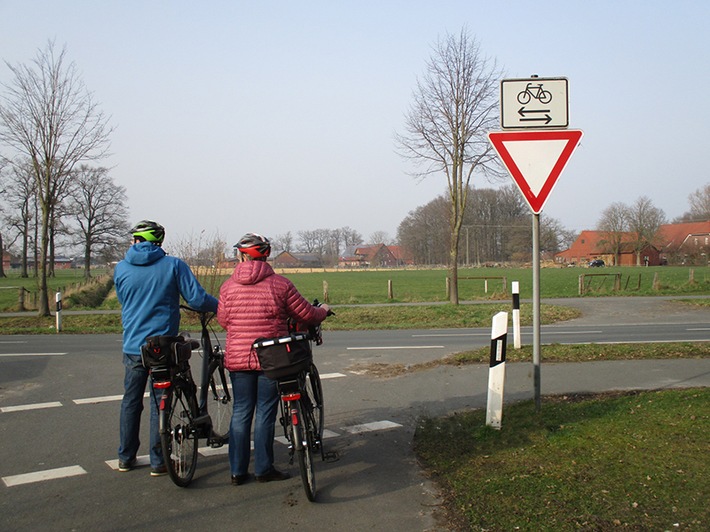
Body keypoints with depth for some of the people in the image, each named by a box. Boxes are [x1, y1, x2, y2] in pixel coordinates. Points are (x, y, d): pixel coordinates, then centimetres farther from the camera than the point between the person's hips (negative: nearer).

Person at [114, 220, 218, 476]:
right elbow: (197, 298, -13)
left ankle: (126, 457, 23)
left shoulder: (121, 269, 2)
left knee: (131, 401, 15)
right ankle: (158, 462, 10)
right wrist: (221, 307, 5)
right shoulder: (173, 265, -8)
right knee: (160, 403, 6)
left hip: (133, 347, 3)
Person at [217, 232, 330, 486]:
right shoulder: (280, 284, -7)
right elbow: (306, 314, 0)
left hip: (238, 358, 2)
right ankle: (264, 469, 12)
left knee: (241, 412, 10)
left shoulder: (228, 286, 0)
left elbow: (222, 320, 10)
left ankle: (238, 471, 14)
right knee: (265, 412, 6)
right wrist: (323, 311, 22)